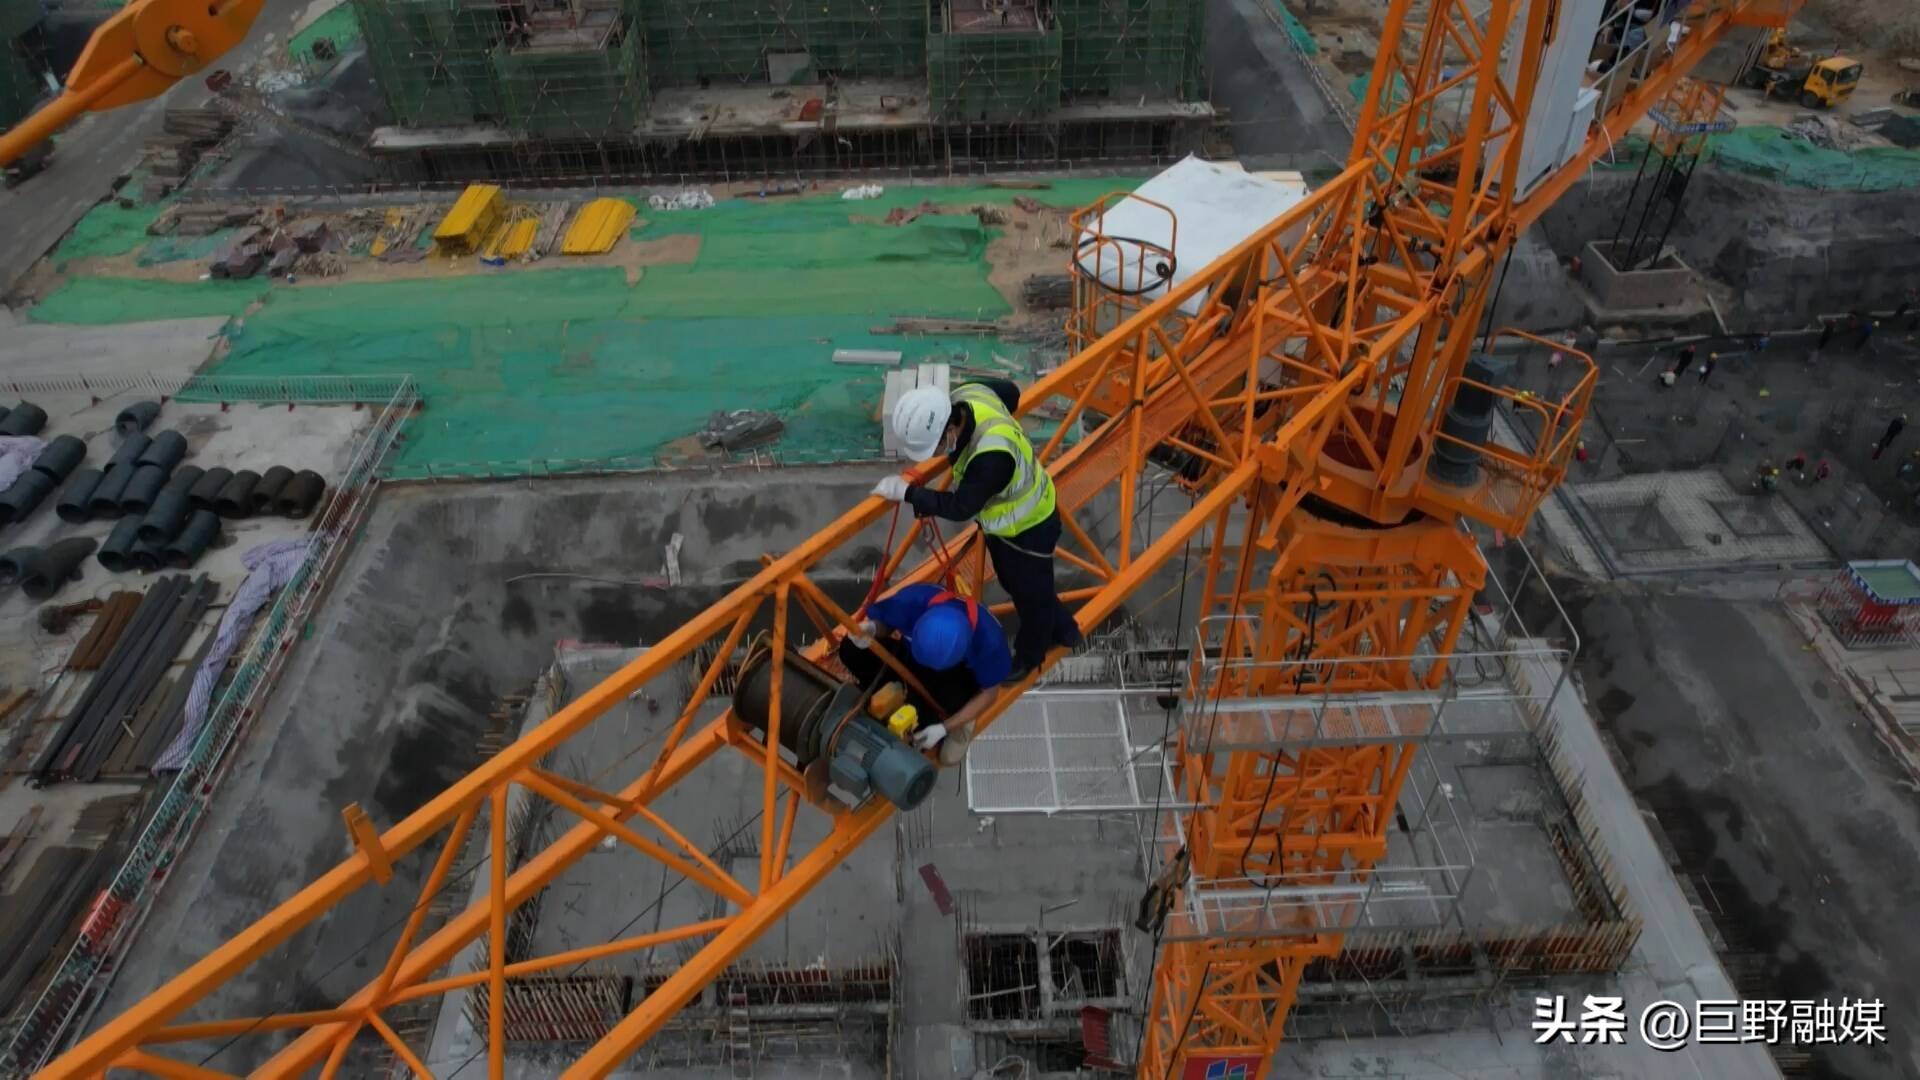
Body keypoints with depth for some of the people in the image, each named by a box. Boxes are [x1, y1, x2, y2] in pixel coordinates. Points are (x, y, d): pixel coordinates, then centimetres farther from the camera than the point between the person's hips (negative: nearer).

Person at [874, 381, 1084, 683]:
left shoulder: (992, 456, -47)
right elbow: (1009, 391, 0)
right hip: (1002, 519, 9)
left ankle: (1029, 657, 47)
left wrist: (906, 492, -26)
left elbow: (961, 508, -34)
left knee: (1031, 594, 19)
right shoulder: (965, 395, -22)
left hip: (1029, 528, -9)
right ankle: (1063, 631, 54)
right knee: (1013, 584, 29)